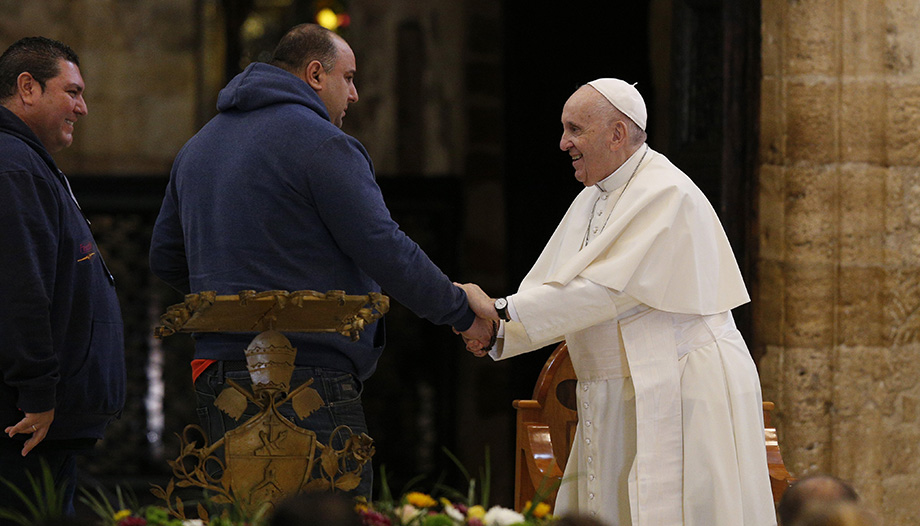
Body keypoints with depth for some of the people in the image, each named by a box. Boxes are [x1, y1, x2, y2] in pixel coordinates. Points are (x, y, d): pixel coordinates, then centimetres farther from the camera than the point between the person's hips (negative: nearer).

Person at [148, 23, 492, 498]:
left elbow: (166, 259, 23)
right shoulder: (322, 143, -10)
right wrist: (461, 312, -3)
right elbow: (384, 250, -14)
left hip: (216, 370, 9)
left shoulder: (198, 146, 18)